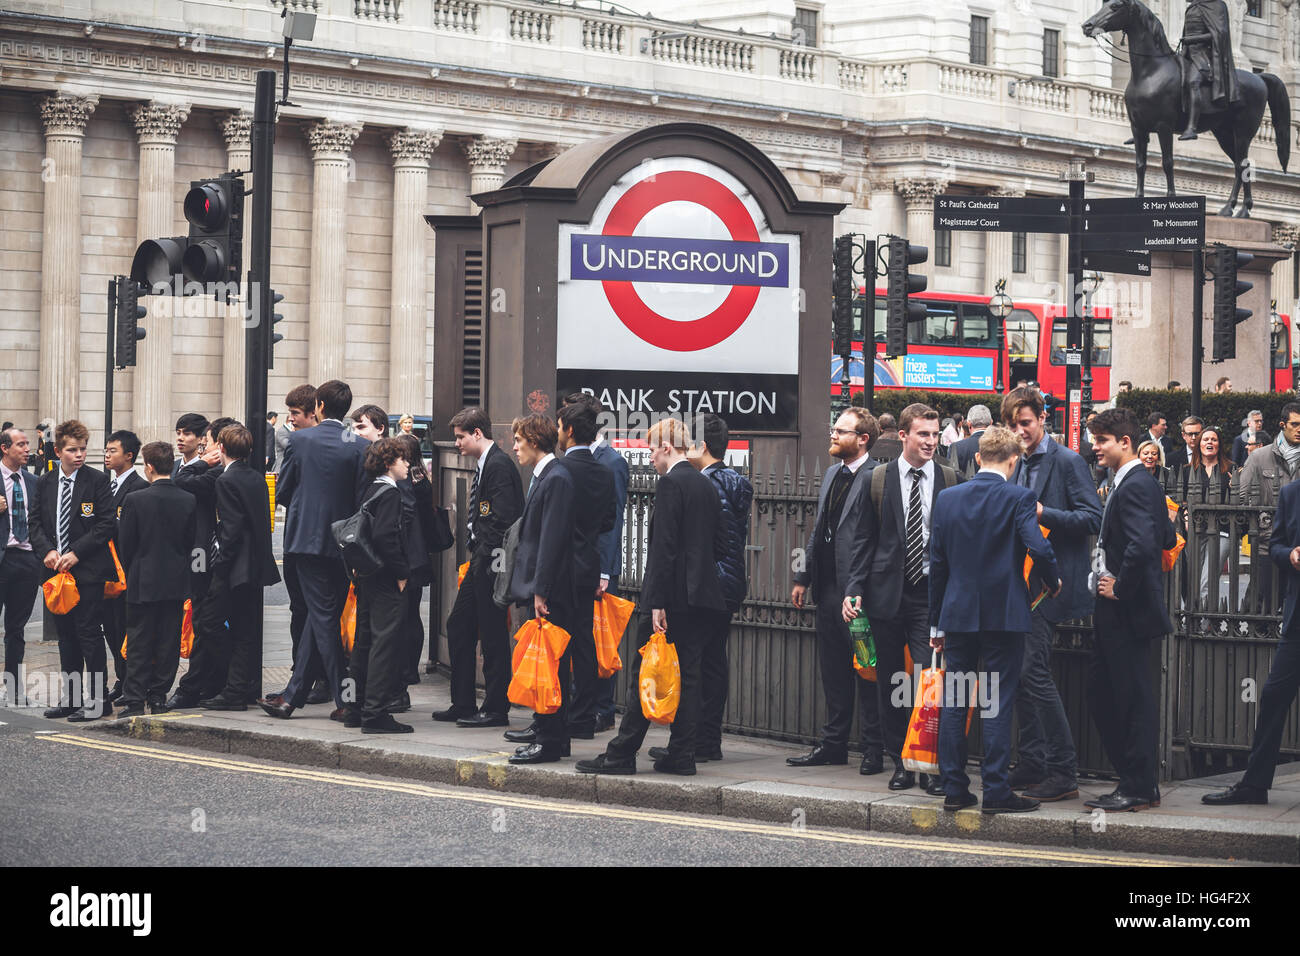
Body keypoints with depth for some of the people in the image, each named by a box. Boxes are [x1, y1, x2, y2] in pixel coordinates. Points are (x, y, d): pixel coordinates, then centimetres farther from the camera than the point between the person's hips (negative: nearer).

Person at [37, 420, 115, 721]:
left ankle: (97, 700, -2)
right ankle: (69, 699, 18)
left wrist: (76, 553, -14)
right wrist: (48, 551, -6)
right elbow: (38, 523, 13)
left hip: (87, 569, -5)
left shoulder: (97, 481, -5)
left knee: (88, 633, -7)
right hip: (57, 570, 5)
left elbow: (106, 524, -9)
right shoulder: (45, 483, 9)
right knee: (66, 635, 11)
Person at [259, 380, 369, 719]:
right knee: (320, 617, 10)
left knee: (323, 617, 0)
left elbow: (283, 490, 2)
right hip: (344, 542, 2)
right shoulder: (360, 446, -4)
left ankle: (345, 700, -5)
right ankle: (291, 697, 15)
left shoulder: (300, 440, -5)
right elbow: (363, 497, -4)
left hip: (308, 537, -2)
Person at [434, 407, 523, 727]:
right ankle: (462, 705, 19)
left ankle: (496, 709, 3)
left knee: (492, 634, -4)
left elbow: (504, 519, -21)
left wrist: (485, 555, -17)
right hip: (480, 560, 10)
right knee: (458, 626, 13)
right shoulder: (484, 465, 16)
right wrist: (476, 552, 13)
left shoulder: (498, 465, -15)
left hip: (491, 562, -10)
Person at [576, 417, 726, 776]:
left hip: (673, 595, -8)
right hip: (701, 596, 8)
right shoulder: (706, 485, 13)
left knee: (645, 673, -3)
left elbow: (664, 547, -17)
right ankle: (682, 755, 9)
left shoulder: (670, 484, -12)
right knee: (687, 674, 9)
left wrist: (658, 603, -18)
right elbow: (720, 544, 16)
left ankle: (622, 753, 0)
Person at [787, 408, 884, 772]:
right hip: (827, 586, 9)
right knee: (833, 670, 14)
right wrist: (803, 576, 16)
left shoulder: (874, 478, -13)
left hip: (857, 588, -9)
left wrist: (857, 592, -21)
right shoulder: (831, 474, 15)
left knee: (865, 670, -1)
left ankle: (873, 748, 6)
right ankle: (834, 744, 22)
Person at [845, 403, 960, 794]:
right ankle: (901, 762, 17)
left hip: (933, 594, -2)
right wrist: (855, 588, -1)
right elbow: (865, 539, 7)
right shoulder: (879, 480, 5)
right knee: (891, 681, 6)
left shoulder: (951, 480, 3)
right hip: (888, 593, 2)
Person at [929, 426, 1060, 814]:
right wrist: (1054, 582, 2)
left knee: (953, 704, 8)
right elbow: (1039, 549, -19)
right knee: (997, 704, -1)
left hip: (957, 613, 4)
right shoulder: (1019, 498, -8)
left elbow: (937, 563, 8)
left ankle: (954, 789, 10)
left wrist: (938, 622, 14)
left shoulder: (947, 498, 5)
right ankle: (996, 791, -1)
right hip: (1004, 614, -4)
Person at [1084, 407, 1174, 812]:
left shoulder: (1135, 486, -17)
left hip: (1130, 611, -11)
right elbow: (1167, 537, 24)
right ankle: (1135, 779, 20)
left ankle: (1139, 789, 2)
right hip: (1114, 611, 11)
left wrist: (1120, 589, -17)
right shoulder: (1126, 484, 15)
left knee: (1135, 698, -4)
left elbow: (1142, 546, -30)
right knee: (1101, 696, 14)